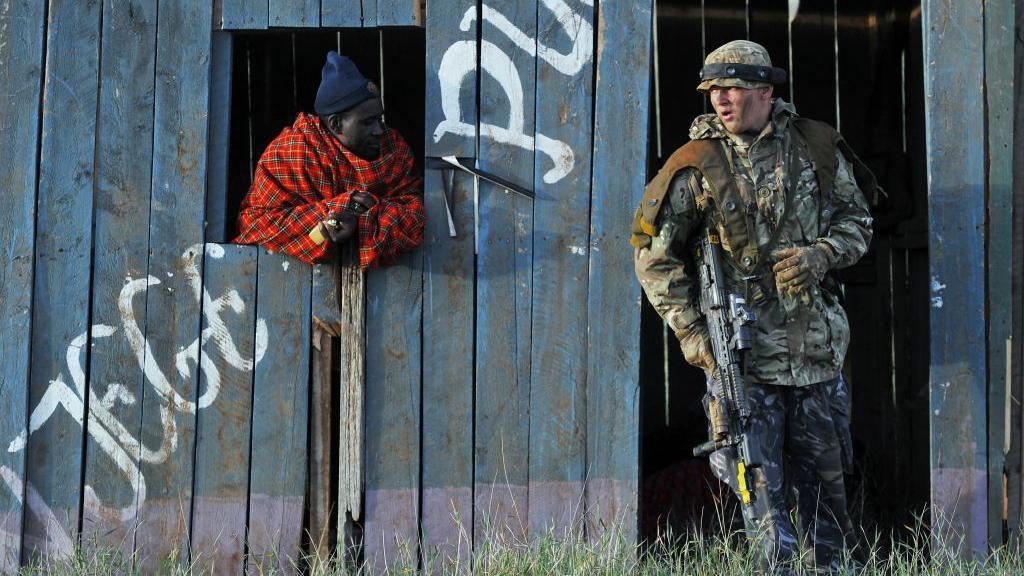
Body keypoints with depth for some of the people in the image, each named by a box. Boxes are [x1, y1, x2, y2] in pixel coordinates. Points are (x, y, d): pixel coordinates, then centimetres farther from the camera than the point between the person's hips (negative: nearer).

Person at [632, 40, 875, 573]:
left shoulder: (817, 147, 3)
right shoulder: (697, 165, -4)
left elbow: (857, 218, 13)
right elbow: (654, 254, -1)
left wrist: (822, 254, -8)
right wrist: (690, 331, -8)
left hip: (815, 344, 3)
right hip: (740, 349, -2)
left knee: (822, 475, 10)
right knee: (760, 484, -4)